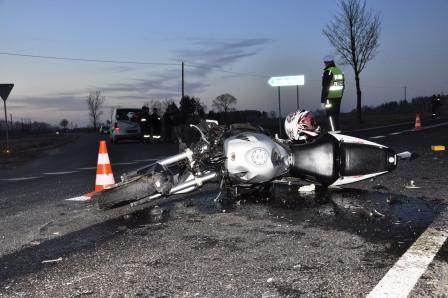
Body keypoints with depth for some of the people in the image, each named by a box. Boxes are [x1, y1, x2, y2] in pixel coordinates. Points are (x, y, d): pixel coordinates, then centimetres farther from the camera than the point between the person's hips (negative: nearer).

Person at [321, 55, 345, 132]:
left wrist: (322, 100, -15)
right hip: (339, 97, 7)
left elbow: (325, 88, -17)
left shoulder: (328, 72, -14)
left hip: (330, 97, -7)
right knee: (336, 114, 16)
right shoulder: (339, 71, 11)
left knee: (330, 115, -2)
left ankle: (334, 131, -5)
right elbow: (342, 86, 16)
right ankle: (337, 129, 22)